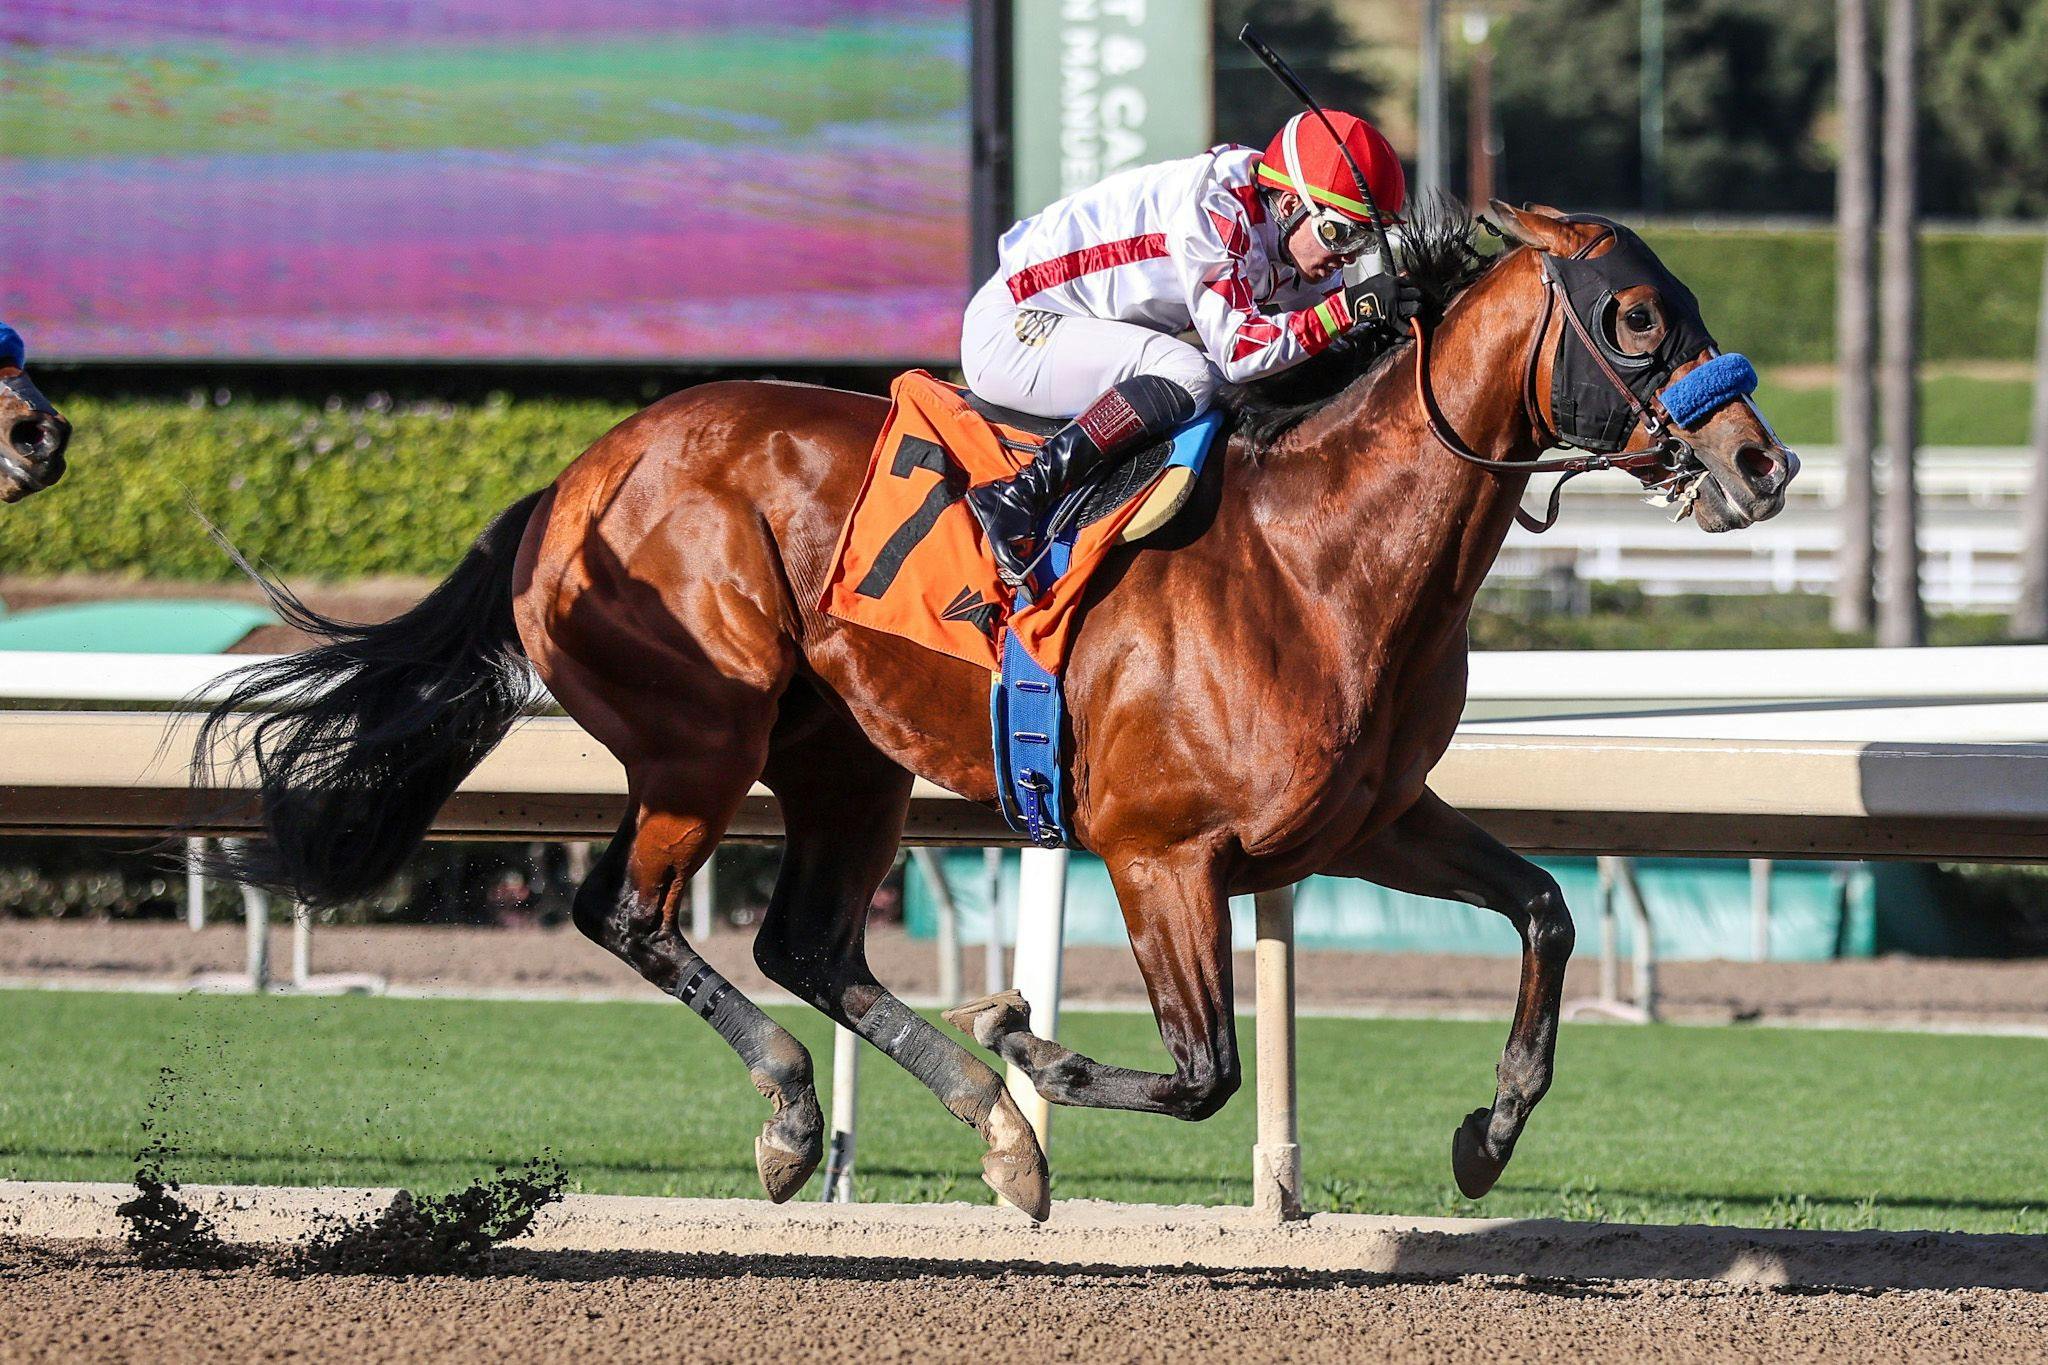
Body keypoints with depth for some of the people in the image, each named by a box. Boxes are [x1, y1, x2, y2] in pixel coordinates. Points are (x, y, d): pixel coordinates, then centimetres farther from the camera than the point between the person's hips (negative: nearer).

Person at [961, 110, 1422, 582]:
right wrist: (1350, 309, -30)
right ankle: (1018, 496, -32)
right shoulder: (1216, 211, -25)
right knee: (1189, 376, -29)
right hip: (1009, 331, -10)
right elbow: (1236, 348, -28)